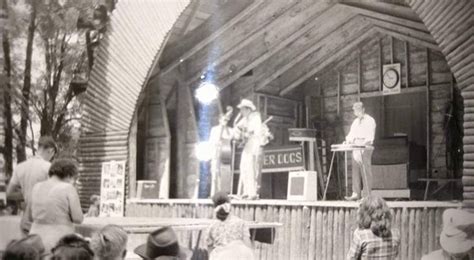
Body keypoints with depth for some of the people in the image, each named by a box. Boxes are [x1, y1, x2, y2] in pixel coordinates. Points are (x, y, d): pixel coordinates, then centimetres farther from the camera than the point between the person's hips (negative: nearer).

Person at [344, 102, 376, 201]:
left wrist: (364, 142, -22)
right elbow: (352, 133, 19)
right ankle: (356, 193, 1)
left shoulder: (370, 120, 1)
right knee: (355, 170, 1)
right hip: (355, 147, 7)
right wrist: (348, 140, -1)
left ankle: (368, 194, -9)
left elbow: (370, 136, -7)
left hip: (365, 147, -7)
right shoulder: (356, 121, 22)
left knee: (366, 170, -9)